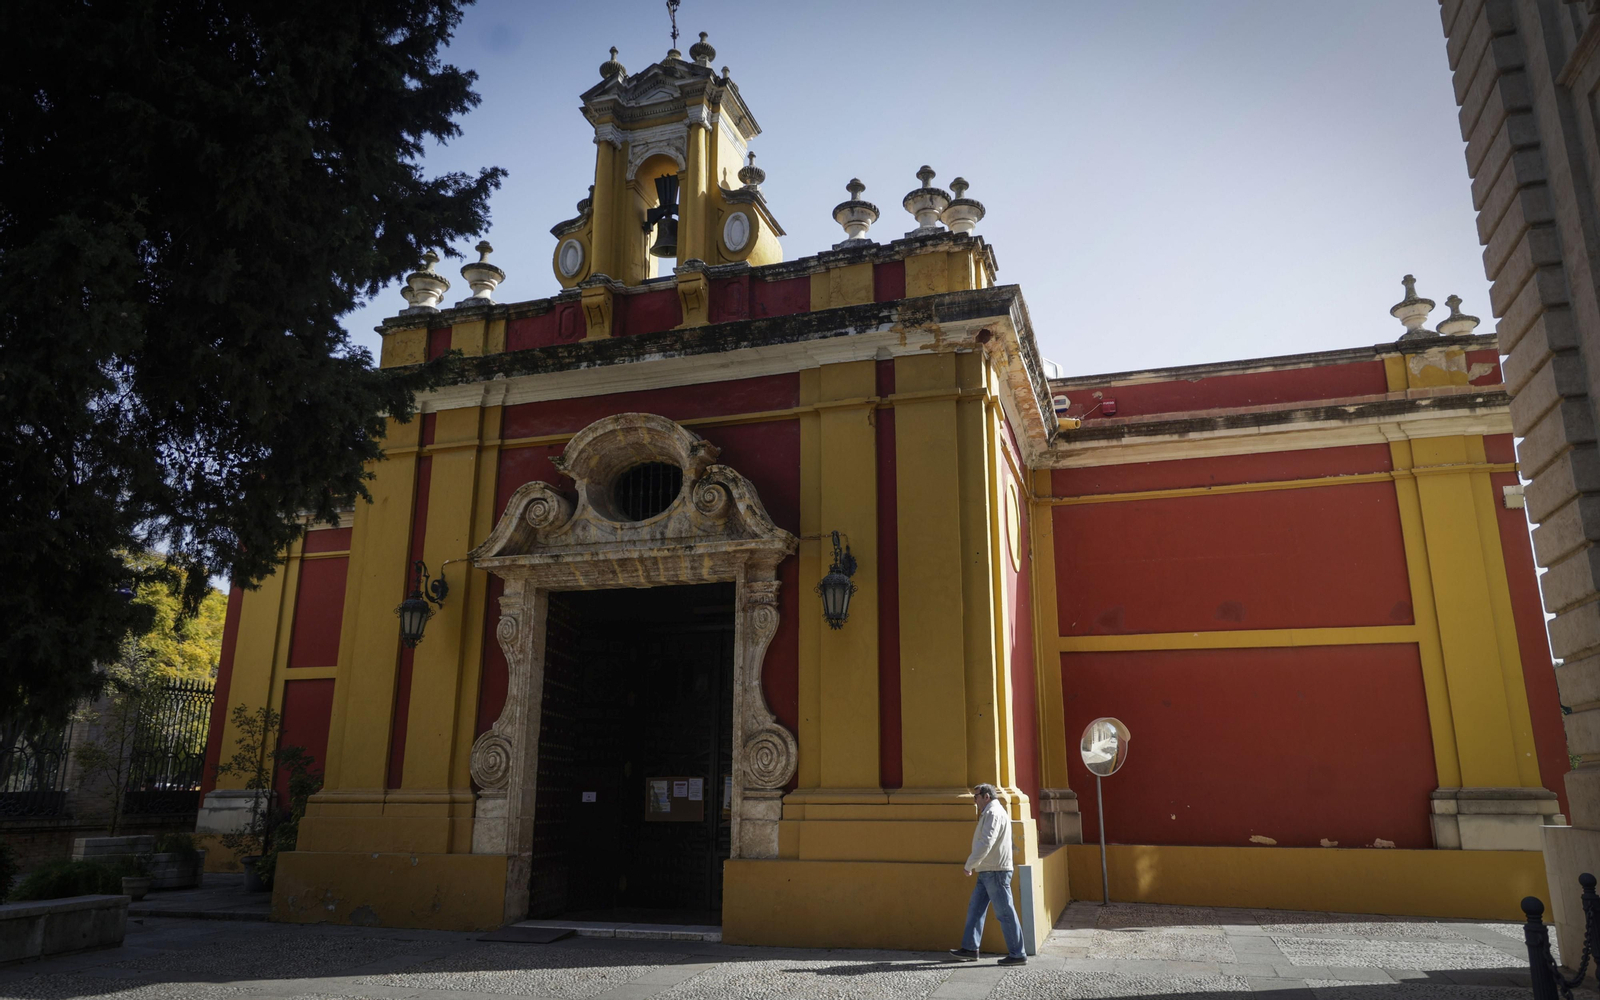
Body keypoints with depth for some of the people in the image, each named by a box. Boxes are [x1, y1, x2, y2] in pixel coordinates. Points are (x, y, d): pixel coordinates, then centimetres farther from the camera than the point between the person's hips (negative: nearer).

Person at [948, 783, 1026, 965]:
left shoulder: (994, 813, -15)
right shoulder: (990, 813, 18)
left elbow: (986, 843, -24)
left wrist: (969, 865, -18)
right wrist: (977, 865, 15)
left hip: (995, 871, -10)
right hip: (987, 871, 10)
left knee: (1005, 913, -4)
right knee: (975, 909, 11)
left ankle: (1017, 955, 2)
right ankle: (970, 948, 15)